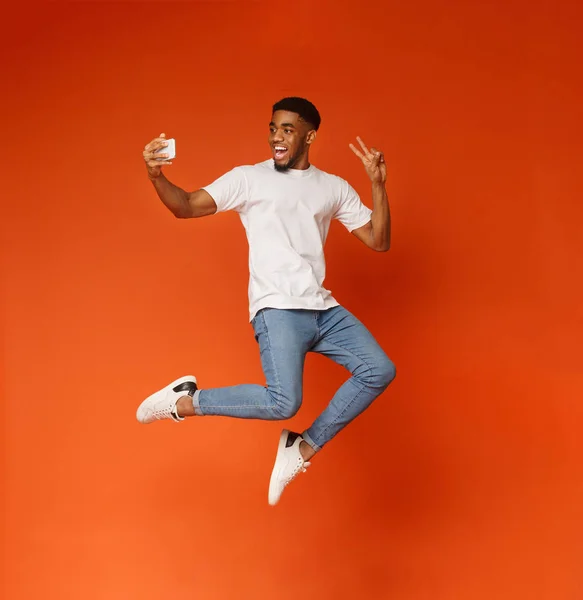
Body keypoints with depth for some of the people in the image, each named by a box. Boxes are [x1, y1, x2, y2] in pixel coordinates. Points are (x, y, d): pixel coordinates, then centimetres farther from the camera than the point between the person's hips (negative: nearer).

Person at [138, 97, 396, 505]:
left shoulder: (335, 188, 15)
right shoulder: (248, 178, 5)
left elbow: (379, 242, 11)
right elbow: (187, 207, 1)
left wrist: (378, 184, -1)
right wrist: (157, 177, -19)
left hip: (323, 308, 5)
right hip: (277, 308, -5)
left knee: (380, 371, -9)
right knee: (283, 403, -22)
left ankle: (302, 448, 2)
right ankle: (187, 400, 0)